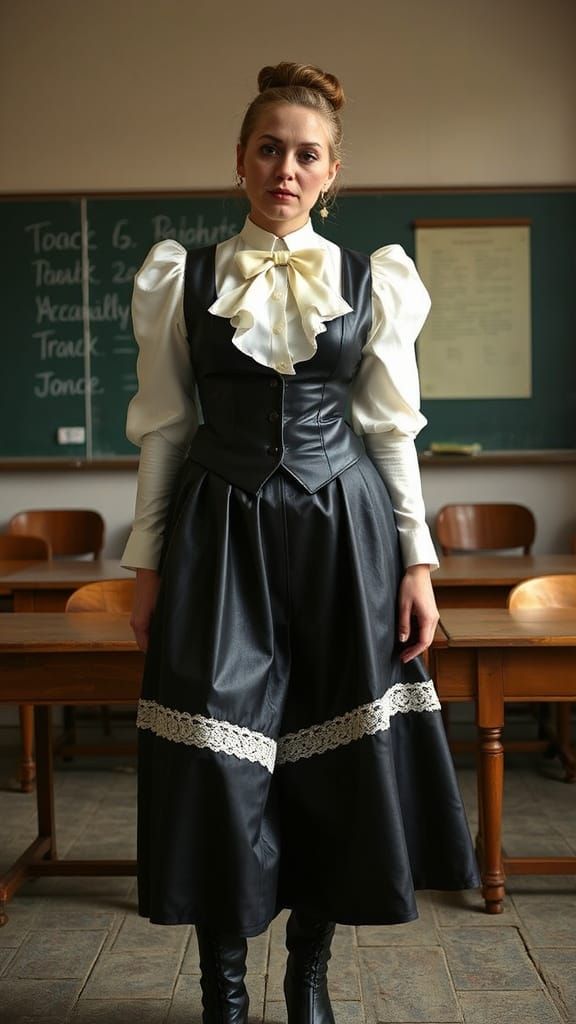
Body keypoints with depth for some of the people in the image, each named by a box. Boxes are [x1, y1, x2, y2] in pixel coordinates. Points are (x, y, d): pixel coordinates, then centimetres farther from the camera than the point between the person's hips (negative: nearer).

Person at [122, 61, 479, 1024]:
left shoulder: (373, 281, 6)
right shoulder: (185, 278, 5)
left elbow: (392, 428, 6)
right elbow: (164, 428, 5)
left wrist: (417, 558, 1)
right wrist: (146, 560, 2)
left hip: (343, 530, 1)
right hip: (220, 534, -1)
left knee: (342, 756, 4)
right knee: (218, 761, -2)